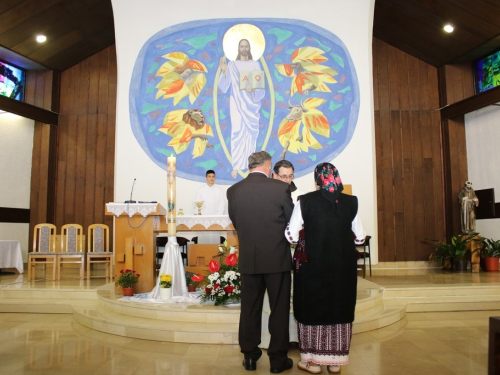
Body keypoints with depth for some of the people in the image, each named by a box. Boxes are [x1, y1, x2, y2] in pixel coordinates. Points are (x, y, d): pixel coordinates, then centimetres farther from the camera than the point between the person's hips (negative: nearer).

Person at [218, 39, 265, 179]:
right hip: (237, 104, -1)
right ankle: (236, 166, -8)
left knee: (251, 133, 1)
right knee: (237, 133, -8)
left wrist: (254, 89, -21)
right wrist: (223, 71, -20)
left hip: (252, 105, 1)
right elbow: (224, 88, -6)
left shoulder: (255, 65, 5)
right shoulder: (231, 65, 3)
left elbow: (262, 88, 1)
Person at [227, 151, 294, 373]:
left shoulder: (233, 191, -2)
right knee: (279, 309, 10)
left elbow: (235, 222, 7)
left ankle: (250, 357, 24)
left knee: (250, 309, 14)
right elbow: (291, 222, -1)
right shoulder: (281, 188, -11)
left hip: (248, 259, 3)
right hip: (277, 258, -2)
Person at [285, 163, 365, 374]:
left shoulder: (305, 201, -9)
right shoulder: (350, 202, -2)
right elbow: (360, 237, 3)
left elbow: (292, 236, -9)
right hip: (343, 266, 2)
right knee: (339, 309, 15)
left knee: (312, 308, 12)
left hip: (312, 265, -2)